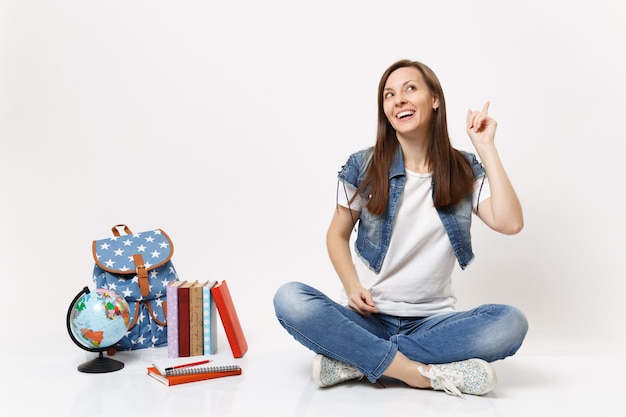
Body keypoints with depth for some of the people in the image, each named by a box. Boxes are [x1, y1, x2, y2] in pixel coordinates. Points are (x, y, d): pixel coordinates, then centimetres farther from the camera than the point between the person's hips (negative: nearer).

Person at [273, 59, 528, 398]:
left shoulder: (463, 170, 3)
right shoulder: (363, 166, 0)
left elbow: (509, 223, -11)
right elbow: (337, 234, 8)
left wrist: (486, 147, -9)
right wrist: (352, 287, -10)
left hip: (433, 321, 1)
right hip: (368, 316, -1)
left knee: (511, 323, -28)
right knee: (289, 299, -29)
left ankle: (355, 361, -23)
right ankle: (424, 373, -27)